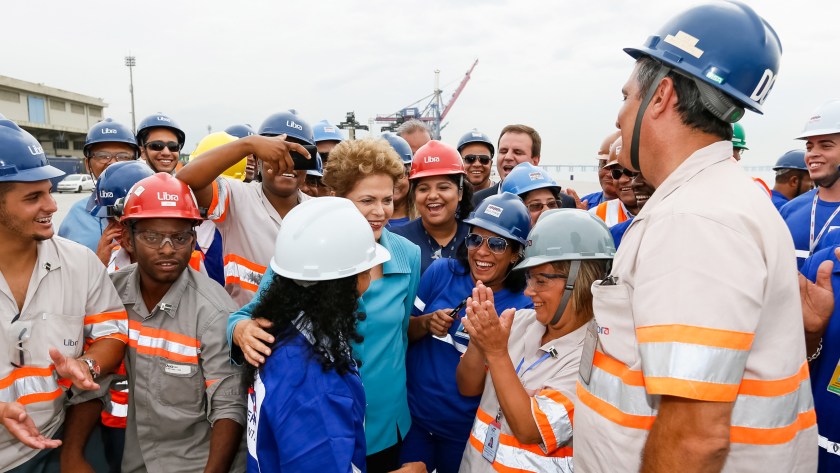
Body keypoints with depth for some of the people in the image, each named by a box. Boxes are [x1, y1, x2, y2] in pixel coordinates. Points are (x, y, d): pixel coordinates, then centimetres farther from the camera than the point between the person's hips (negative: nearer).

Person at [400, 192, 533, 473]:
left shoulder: (522, 307, -15)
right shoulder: (442, 272, -9)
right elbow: (403, 332, 2)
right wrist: (426, 323, -19)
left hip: (466, 433, -1)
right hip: (413, 416, 2)